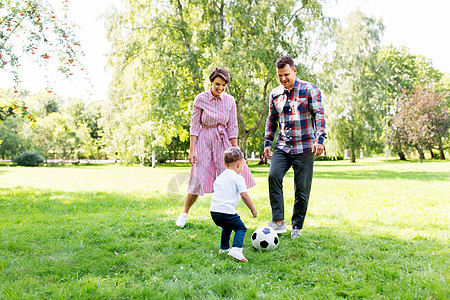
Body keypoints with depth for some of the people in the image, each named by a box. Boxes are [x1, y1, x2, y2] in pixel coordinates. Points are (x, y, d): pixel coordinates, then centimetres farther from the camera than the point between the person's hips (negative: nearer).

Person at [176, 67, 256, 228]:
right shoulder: (201, 99, -7)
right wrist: (192, 151, -9)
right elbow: (194, 126, -5)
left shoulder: (229, 100, 0)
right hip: (204, 140, -2)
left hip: (223, 141, 2)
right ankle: (185, 212, 19)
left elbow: (232, 128, 4)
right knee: (198, 180, -4)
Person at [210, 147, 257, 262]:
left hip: (214, 211, 8)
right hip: (226, 211, -8)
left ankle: (224, 248, 38)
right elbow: (244, 195, -10)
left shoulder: (220, 177, 18)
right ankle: (236, 249, -19)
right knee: (240, 228, 2)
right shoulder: (238, 178, -4)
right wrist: (253, 209, 0)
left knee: (227, 227, 29)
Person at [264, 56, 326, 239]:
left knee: (302, 188, 0)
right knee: (273, 175, -20)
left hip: (304, 148, -3)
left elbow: (319, 115, -7)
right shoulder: (275, 94, 12)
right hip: (282, 147, 3)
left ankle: (297, 226, 16)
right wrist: (267, 143, 15)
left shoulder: (309, 90, -2)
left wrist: (320, 139, -19)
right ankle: (278, 222, -14)